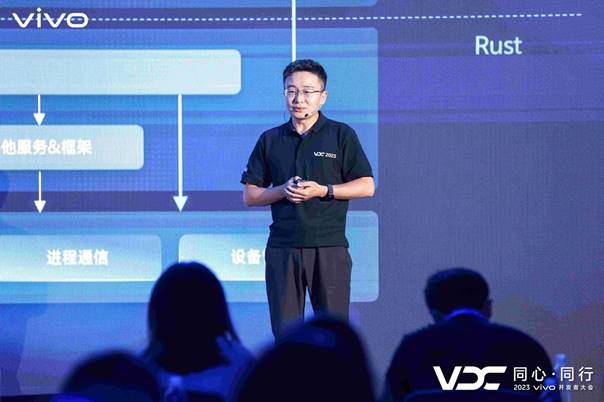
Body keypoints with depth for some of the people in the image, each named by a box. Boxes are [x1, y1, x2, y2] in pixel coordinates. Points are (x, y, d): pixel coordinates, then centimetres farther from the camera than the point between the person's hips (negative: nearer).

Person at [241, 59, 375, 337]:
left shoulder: (342, 135, 4)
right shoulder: (270, 140, 12)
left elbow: (367, 186, 1)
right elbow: (249, 196, 12)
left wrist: (323, 191, -11)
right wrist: (283, 191, -8)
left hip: (329, 245, -2)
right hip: (282, 248, 3)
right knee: (285, 331, 2)